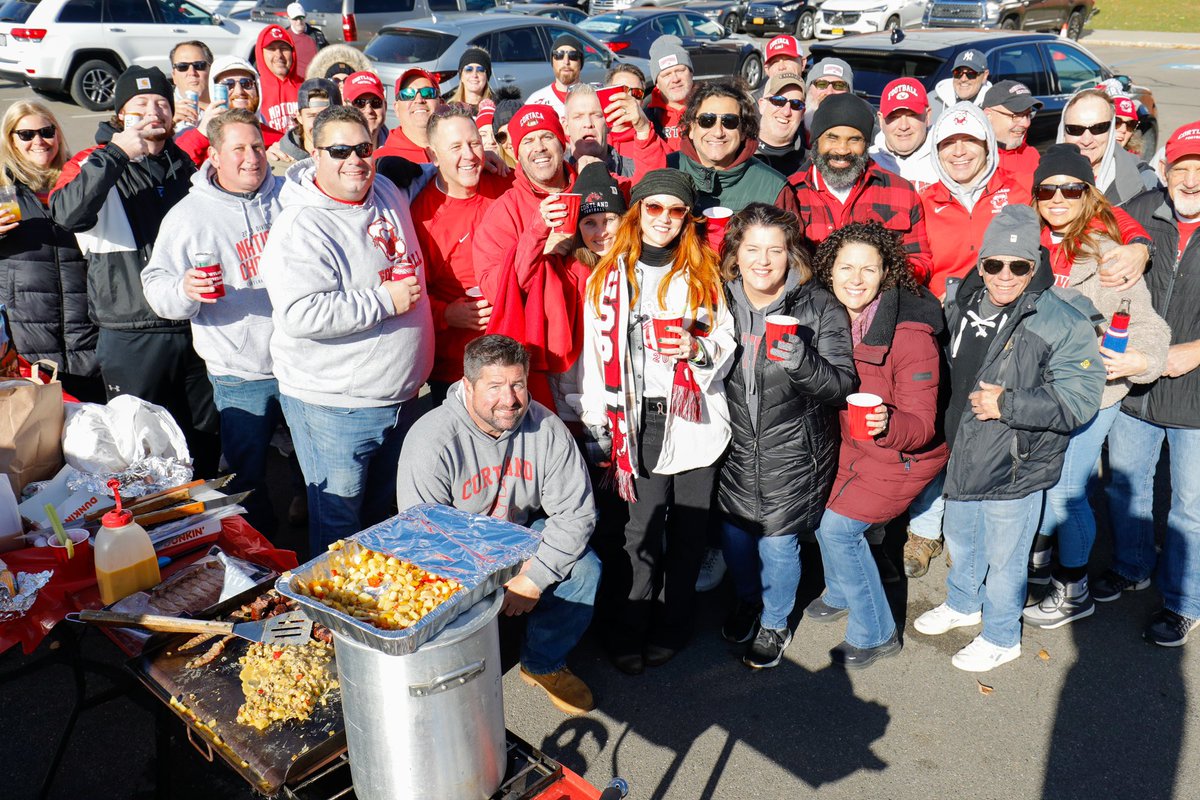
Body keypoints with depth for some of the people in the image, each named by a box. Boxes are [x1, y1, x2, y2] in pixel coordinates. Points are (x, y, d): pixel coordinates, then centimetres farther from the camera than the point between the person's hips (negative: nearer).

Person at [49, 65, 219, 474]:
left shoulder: (186, 165, 13)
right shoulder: (95, 164, -2)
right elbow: (68, 214, -25)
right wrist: (115, 153, -26)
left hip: (195, 328, 4)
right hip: (132, 339, -4)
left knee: (206, 442, 15)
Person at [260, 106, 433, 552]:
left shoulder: (388, 193, 5)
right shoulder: (302, 228, -19)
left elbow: (419, 169, 31)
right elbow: (301, 314, -30)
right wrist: (384, 300, -25)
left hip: (402, 396, 8)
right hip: (334, 408, -7)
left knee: (384, 517, 24)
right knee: (338, 529, 6)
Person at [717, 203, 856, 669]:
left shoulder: (819, 308, -13)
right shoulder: (722, 301, -2)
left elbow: (843, 387, -17)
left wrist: (800, 359, -33)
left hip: (792, 453, -3)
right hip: (736, 448, 4)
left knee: (779, 542, 6)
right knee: (734, 531, 16)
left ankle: (775, 623, 36)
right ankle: (748, 600, 49)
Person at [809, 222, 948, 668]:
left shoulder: (911, 337, -29)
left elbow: (922, 424, -28)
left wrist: (887, 425, -46)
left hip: (904, 456, -6)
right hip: (855, 446, 7)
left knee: (838, 526, -10)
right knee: (822, 511, 5)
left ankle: (875, 634, 9)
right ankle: (841, 594, 35)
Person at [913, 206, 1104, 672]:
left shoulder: (1063, 324, -19)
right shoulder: (963, 308, 0)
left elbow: (1079, 401, -21)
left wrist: (1007, 404, -27)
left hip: (1017, 468, -6)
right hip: (962, 458, 6)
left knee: (1003, 559, 10)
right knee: (960, 541, 26)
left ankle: (1001, 638, 34)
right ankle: (963, 604, 53)